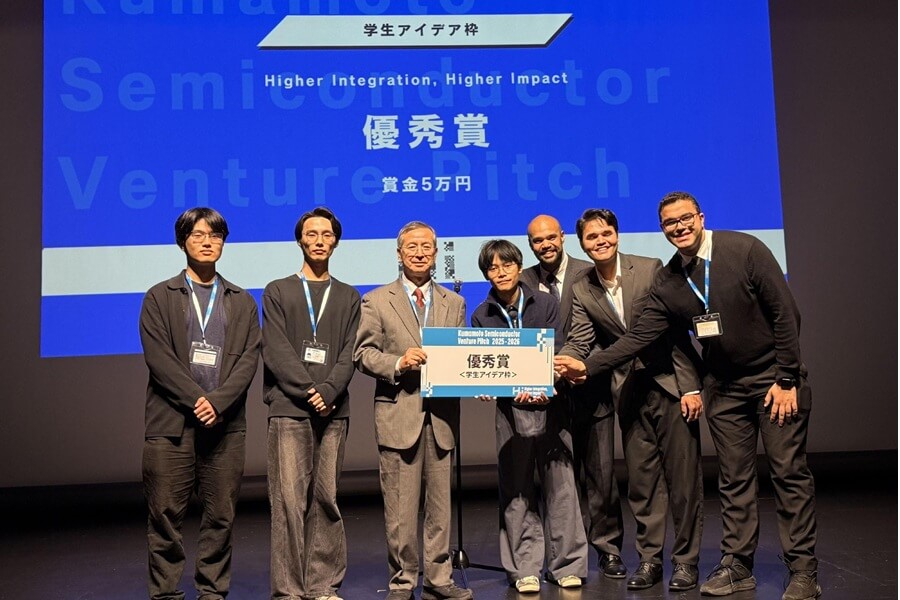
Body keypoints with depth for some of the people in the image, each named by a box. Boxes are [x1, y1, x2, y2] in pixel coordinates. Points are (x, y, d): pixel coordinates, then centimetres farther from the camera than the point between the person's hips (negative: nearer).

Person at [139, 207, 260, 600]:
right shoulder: (160, 297, 9)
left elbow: (248, 359, 4)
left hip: (225, 423, 1)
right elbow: (158, 357, -2)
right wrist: (195, 399, -12)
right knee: (165, 513, 1)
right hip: (171, 422, -1)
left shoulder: (242, 302, 14)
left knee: (221, 515, 4)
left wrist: (218, 402, -10)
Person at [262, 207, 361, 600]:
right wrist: (310, 391, -11)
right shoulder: (278, 292, 10)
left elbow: (349, 354, 6)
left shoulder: (348, 297, 16)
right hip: (289, 409, -2)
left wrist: (328, 391, -11)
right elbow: (276, 352, -1)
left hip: (333, 410, 2)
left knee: (326, 499, 4)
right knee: (289, 500, -4)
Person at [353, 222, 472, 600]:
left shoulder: (454, 303, 16)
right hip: (399, 414, -3)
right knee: (401, 509, 2)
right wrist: (399, 363, -16)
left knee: (440, 505, 8)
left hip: (442, 415, 3)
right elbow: (363, 354, 0)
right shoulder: (377, 301, 6)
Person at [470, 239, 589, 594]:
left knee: (560, 484, 3)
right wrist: (515, 390, -17)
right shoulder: (481, 316, 5)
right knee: (516, 490, 3)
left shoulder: (545, 304, 5)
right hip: (511, 409, 0)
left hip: (550, 405, 0)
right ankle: (525, 569, 12)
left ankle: (567, 565, 14)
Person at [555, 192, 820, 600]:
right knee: (733, 479, 9)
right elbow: (638, 337, -3)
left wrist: (786, 380, -14)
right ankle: (737, 566, 19)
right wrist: (587, 366, -13)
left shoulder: (744, 249, -13)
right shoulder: (667, 283, -1)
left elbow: (785, 313, -12)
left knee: (789, 472, -1)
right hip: (725, 387, 4)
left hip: (775, 379, -4)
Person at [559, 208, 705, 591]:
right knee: (641, 479, 8)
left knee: (683, 476, 4)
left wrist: (691, 386, -10)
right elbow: (578, 344, -4)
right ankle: (649, 559, 20)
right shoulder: (582, 291, 4)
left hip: (671, 384, -3)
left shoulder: (651, 269, -5)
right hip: (630, 393, 3)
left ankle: (686, 560, 17)